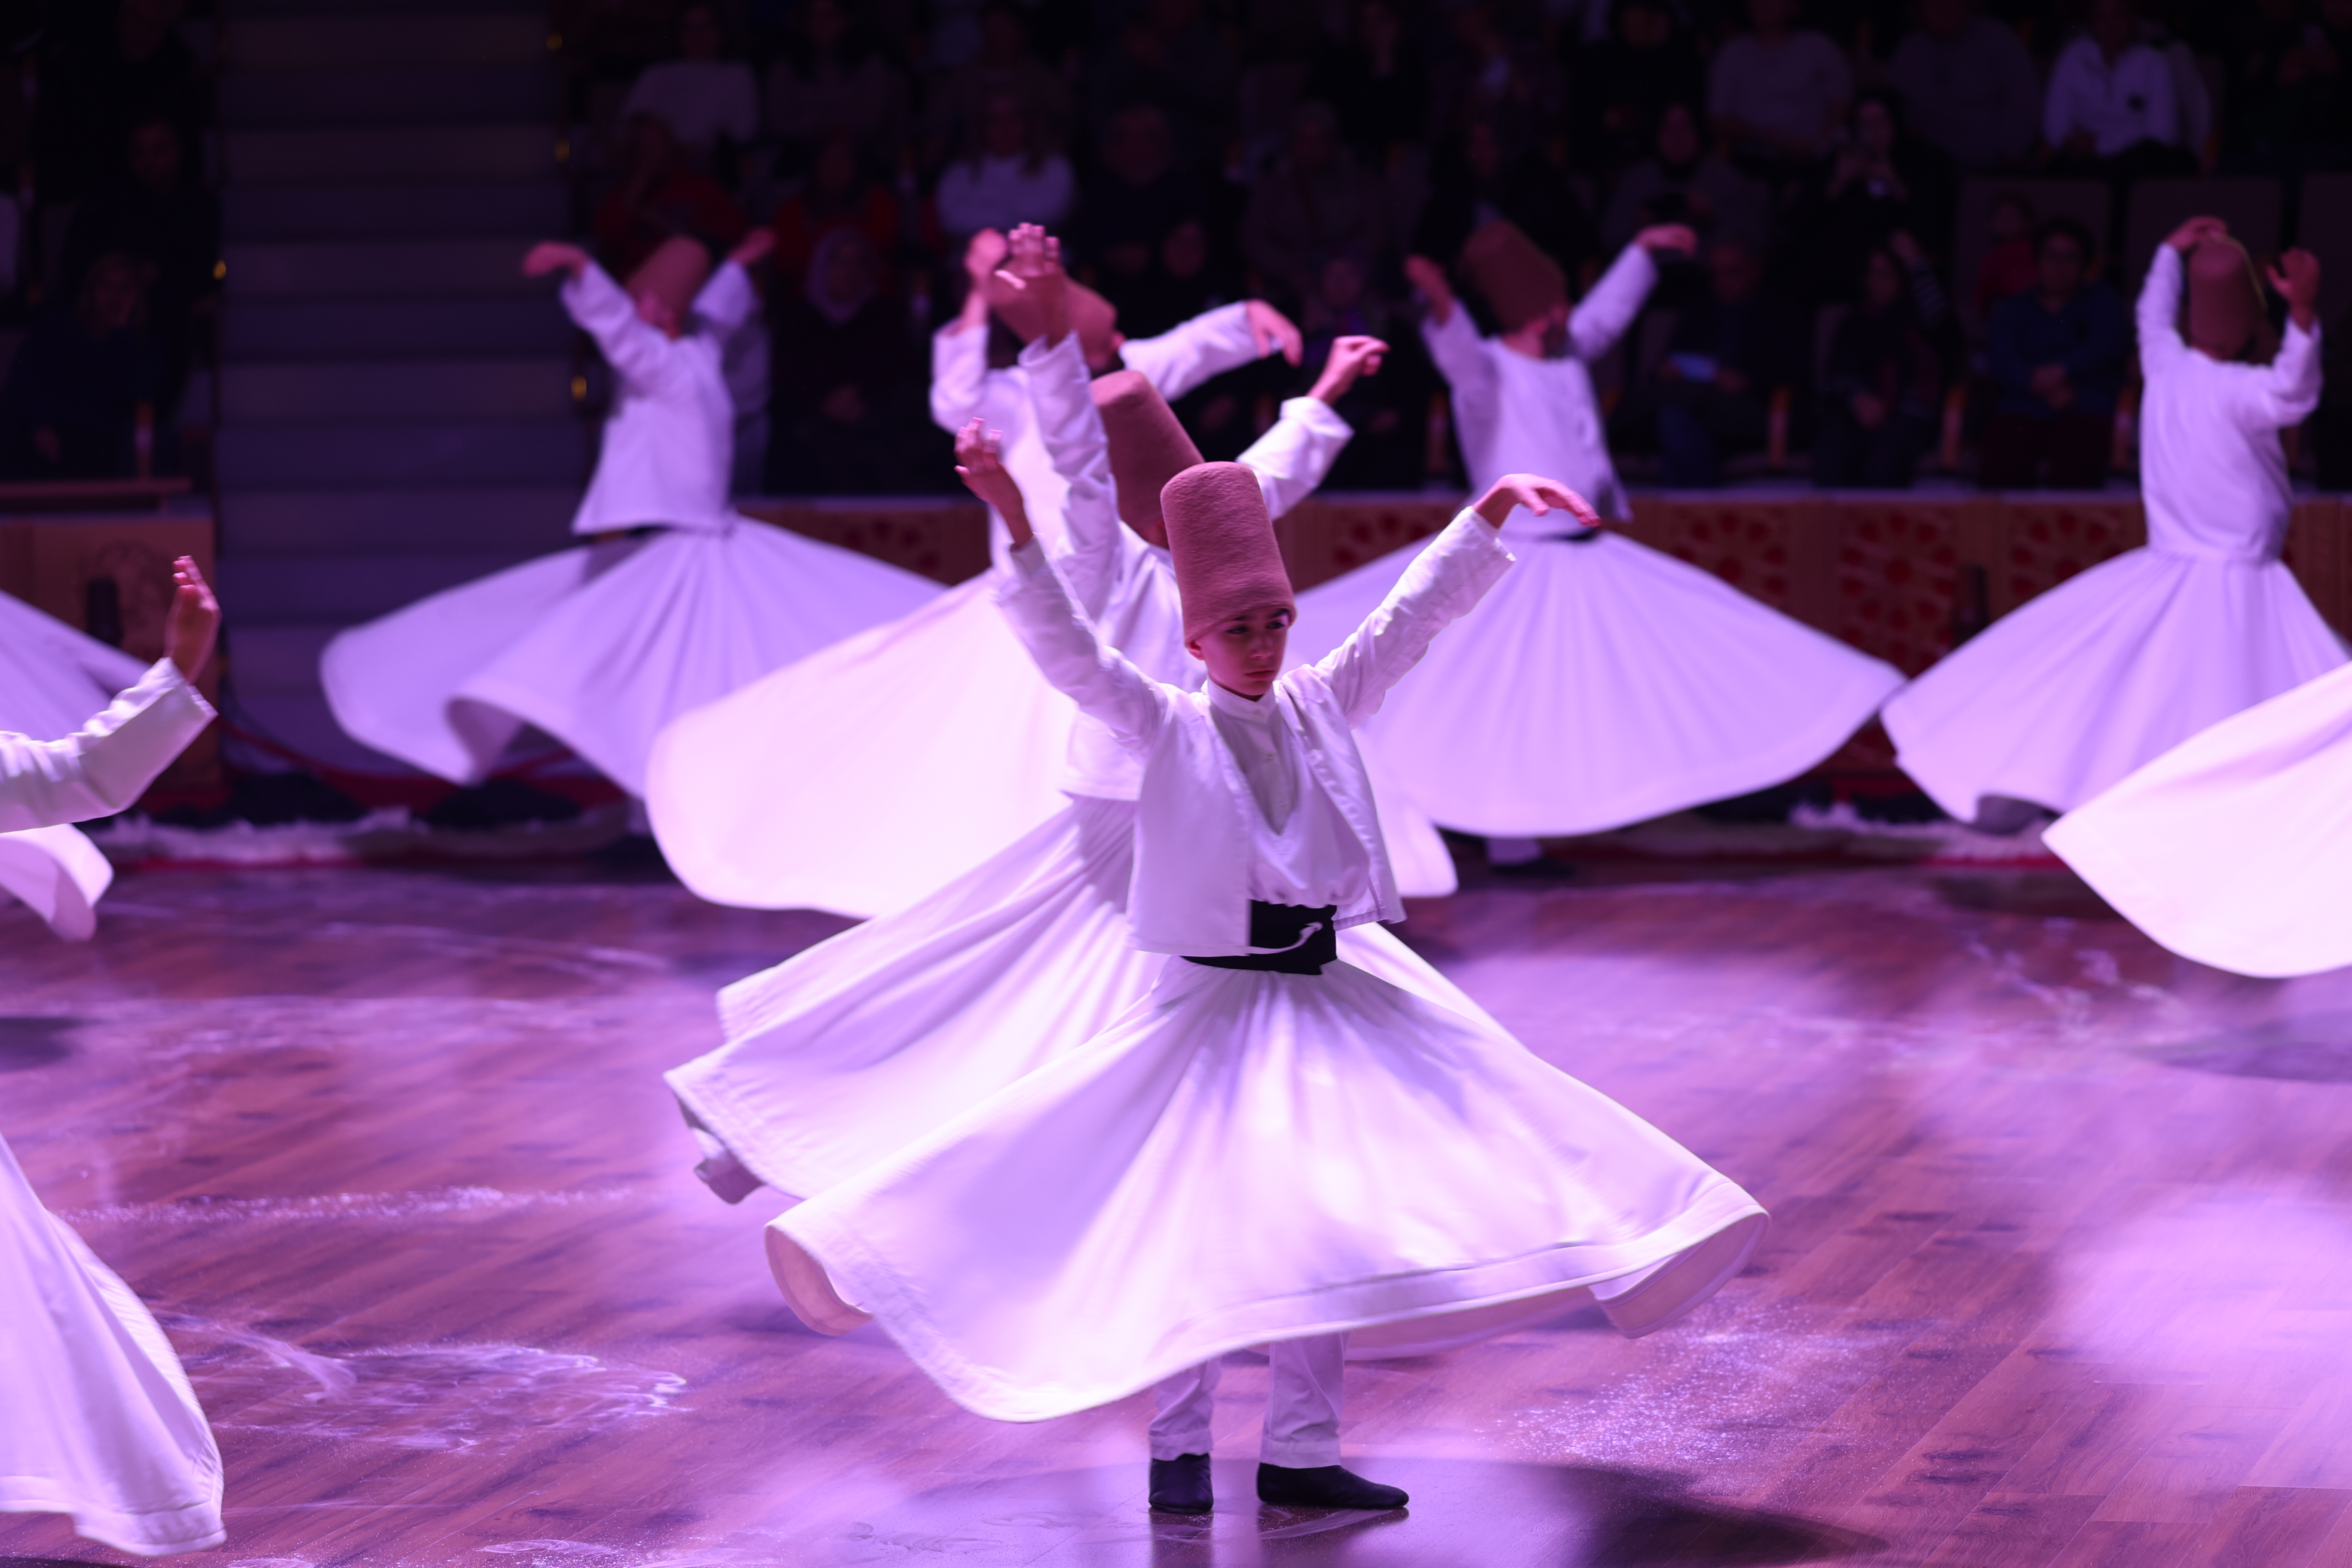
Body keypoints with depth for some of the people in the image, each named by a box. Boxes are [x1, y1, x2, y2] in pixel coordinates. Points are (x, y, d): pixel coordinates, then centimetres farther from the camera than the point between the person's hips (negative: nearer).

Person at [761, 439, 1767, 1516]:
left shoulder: (1323, 703, 5)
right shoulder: (1166, 727, -5)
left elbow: (1419, 611, 4)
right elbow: (1065, 647, -16)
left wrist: (1494, 509, -7)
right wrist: (1017, 527, -29)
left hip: (1322, 1000, 4)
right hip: (1208, 1002, -4)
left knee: (1322, 1220, 4)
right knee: (1190, 1214, -1)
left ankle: (1300, 1450, 12)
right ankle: (1178, 1445, 11)